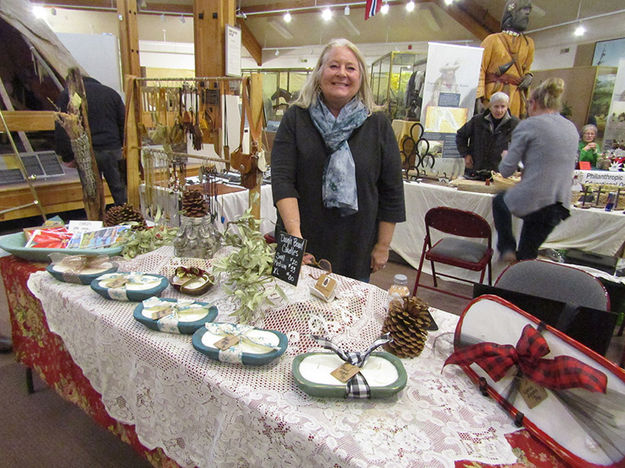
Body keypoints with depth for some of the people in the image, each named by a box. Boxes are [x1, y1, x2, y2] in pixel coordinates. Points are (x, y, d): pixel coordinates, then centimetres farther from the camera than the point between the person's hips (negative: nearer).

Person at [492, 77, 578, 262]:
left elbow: (506, 170, -7)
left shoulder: (528, 125, -8)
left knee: (499, 200, 30)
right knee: (527, 257, 21)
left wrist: (506, 156, 15)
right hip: (560, 206, 6)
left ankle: (507, 248, 25)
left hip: (530, 202, -6)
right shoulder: (572, 128, 13)